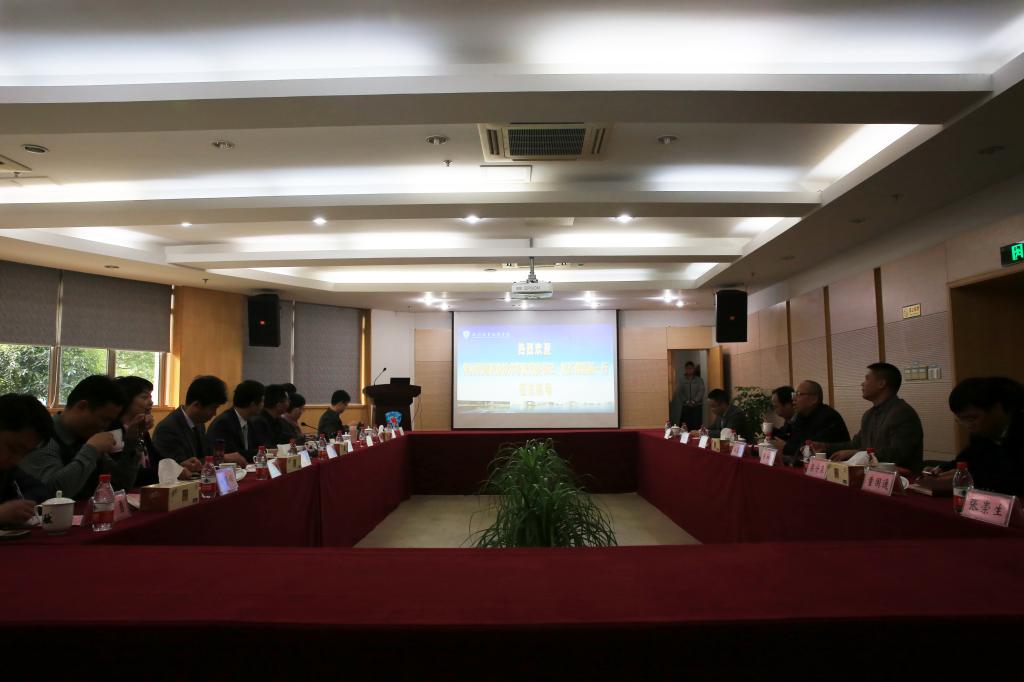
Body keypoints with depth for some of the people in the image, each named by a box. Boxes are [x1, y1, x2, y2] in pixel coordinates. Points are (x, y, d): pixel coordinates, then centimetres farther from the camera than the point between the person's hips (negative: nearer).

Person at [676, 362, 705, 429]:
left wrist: (694, 401, -15)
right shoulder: (682, 381, 9)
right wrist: (686, 401, -13)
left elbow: (701, 392, -3)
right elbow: (680, 393, 2)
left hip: (697, 406, -1)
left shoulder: (699, 380, 6)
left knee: (696, 426, -8)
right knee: (685, 426, -6)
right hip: (686, 407, 1)